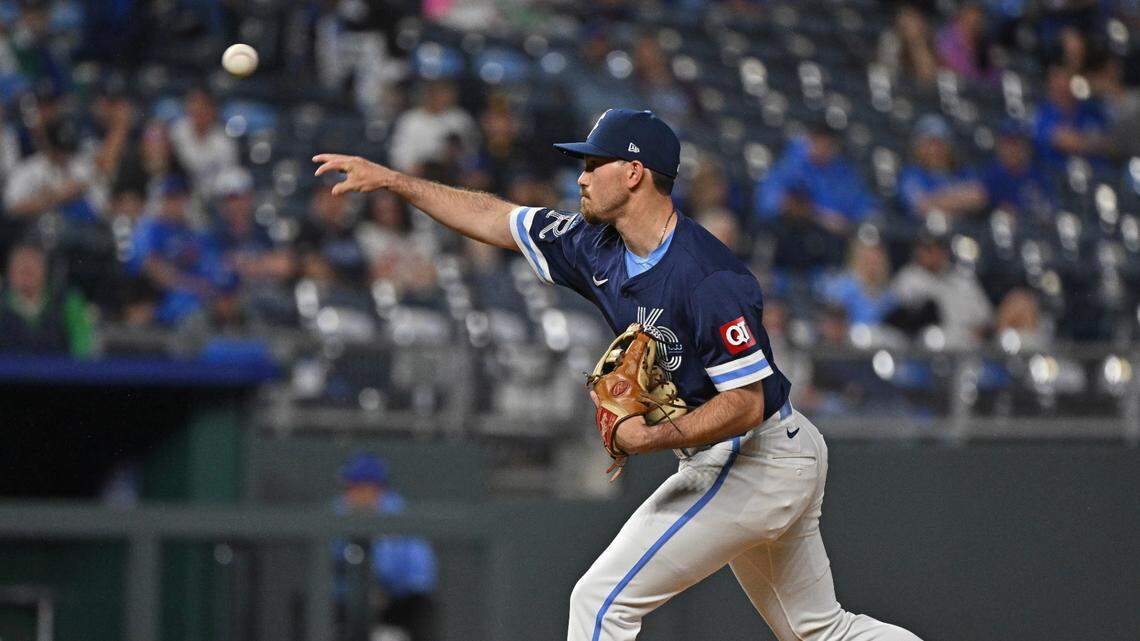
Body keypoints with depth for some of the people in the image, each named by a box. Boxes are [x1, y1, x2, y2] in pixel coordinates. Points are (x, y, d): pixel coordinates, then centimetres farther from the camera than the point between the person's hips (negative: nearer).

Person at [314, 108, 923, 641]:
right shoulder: (598, 247, 3)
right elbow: (495, 219, 12)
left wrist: (655, 439, -34)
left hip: (751, 462, -10)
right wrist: (391, 179, 9)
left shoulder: (708, 278, -25)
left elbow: (747, 402, -26)